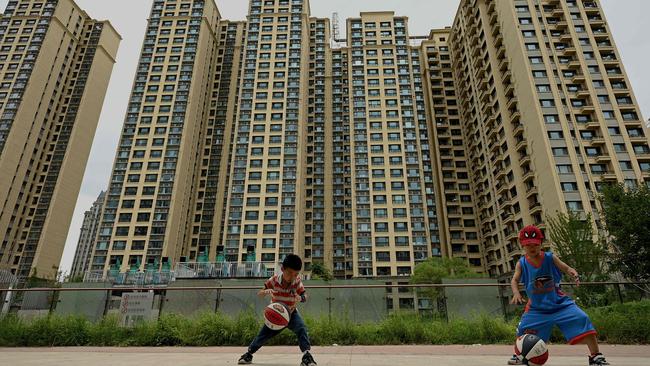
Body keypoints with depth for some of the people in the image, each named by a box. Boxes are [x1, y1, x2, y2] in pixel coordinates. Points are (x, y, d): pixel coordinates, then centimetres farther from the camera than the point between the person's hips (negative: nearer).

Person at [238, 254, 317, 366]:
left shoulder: (297, 281, -20)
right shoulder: (274, 280, -21)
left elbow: (305, 296, -13)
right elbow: (259, 294, -13)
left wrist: (300, 298, -38)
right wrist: (267, 291, -37)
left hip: (291, 313, 0)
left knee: (302, 329, -26)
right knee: (264, 333, 1)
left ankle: (306, 354, -22)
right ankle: (249, 353, 24)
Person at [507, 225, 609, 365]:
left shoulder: (550, 258, -7)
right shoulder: (522, 263, -8)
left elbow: (566, 268, -11)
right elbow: (514, 281, -13)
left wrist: (573, 273, -35)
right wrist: (516, 293, -33)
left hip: (559, 302, 0)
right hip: (537, 306, 0)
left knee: (582, 320, -15)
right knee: (523, 329, -6)